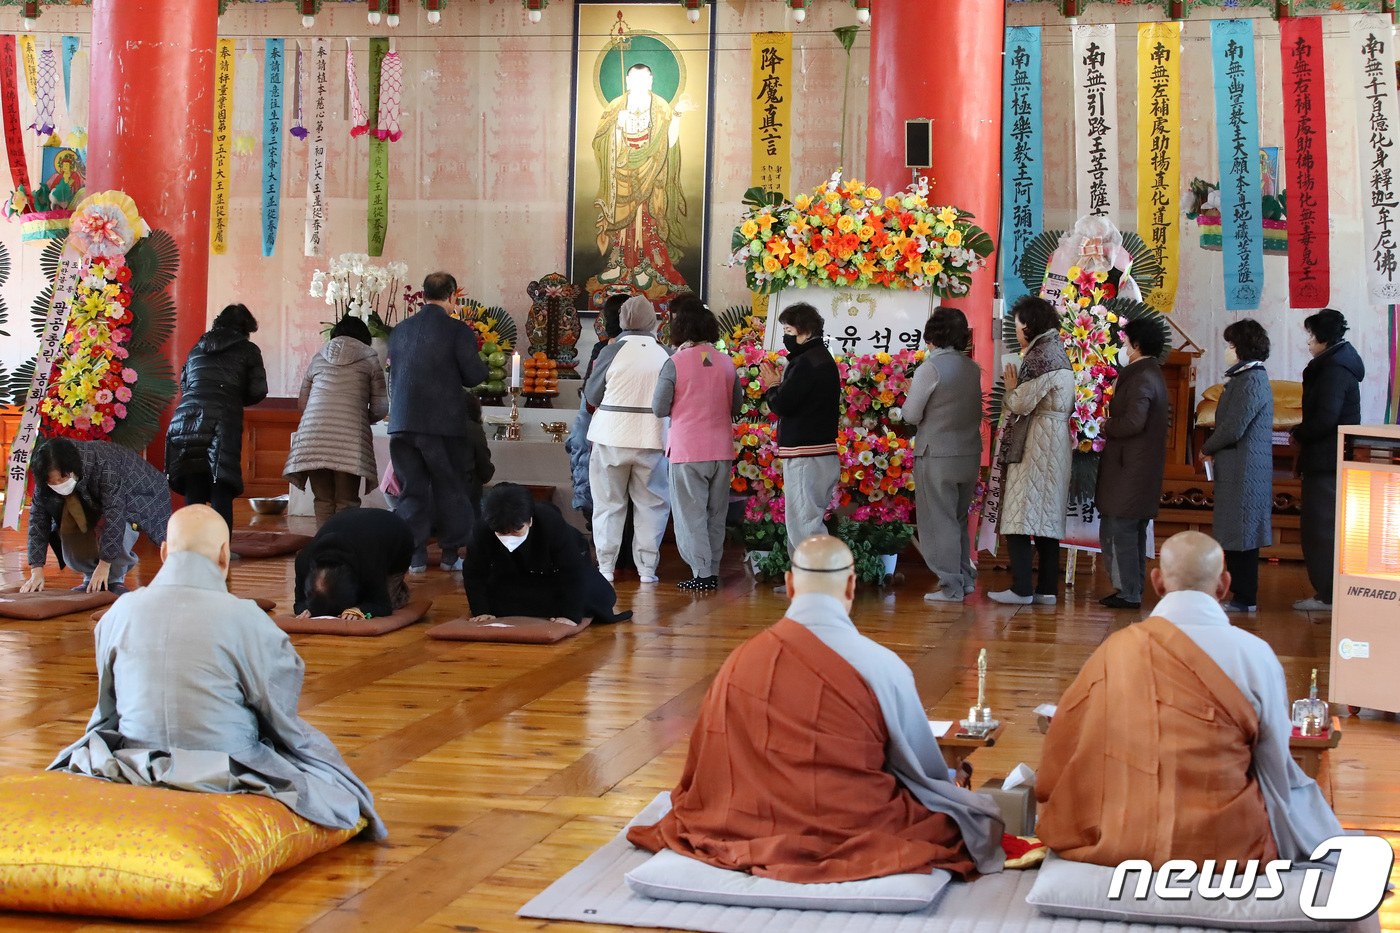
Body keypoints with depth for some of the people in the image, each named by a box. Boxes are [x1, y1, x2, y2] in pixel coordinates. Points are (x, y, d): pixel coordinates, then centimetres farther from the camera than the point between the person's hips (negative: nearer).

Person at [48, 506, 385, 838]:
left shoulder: (119, 613, -5)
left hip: (136, 761, 5)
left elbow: (107, 709, 7)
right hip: (229, 772, -4)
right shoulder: (246, 620, -19)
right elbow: (280, 715, -9)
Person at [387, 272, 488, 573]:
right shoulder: (458, 330, -8)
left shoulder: (399, 330, 7)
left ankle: (415, 555, 8)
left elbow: (393, 369, 14)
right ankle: (450, 554, 11)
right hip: (443, 423, -3)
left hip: (402, 421, 4)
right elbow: (475, 375, -9)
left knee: (412, 490, 9)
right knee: (449, 489, 9)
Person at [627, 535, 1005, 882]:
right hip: (856, 830, -5)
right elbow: (926, 770, -1)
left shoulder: (739, 661, -4)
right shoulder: (882, 666, -15)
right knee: (979, 811, 17)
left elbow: (705, 764, 8)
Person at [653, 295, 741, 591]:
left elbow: (659, 409, -8)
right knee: (716, 514, 14)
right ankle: (713, 572, 17)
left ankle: (701, 573, 1)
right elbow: (737, 404, 10)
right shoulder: (726, 362, 1)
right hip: (722, 449, 4)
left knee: (691, 515, 4)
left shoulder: (674, 364, -12)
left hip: (687, 450, -4)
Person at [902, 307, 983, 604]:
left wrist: (912, 391, 7)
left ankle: (951, 587, 4)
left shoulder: (930, 368, -13)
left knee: (939, 522, 3)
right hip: (970, 454, 6)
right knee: (958, 520, 20)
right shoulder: (972, 368, 5)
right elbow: (977, 411, 11)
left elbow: (911, 415, -10)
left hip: (938, 456, -6)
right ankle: (966, 578, 24)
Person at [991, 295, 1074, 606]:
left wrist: (1011, 388, 2)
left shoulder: (1040, 357, -15)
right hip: (1056, 443, 10)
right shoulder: (1057, 351, 15)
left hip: (1033, 445, -10)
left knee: (1021, 515, -7)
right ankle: (1047, 589, 10)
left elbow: (1022, 403, -18)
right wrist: (1018, 388, 10)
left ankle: (1021, 589, -9)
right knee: (1047, 517, 9)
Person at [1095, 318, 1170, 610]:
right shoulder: (1151, 374, 16)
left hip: (1129, 470, -11)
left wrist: (1107, 427, -10)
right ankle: (1133, 589, 23)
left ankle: (1128, 592, -7)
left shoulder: (1140, 378, -17)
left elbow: (1134, 421, -25)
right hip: (1144, 469, 11)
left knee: (1119, 531, -8)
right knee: (1134, 532, 16)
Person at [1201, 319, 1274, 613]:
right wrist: (1213, 449, 7)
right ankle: (1243, 596, 18)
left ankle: (1244, 599, -1)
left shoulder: (1251, 382, -16)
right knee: (1237, 538, 13)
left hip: (1244, 474, -10)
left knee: (1241, 539, -5)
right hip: (1238, 471, 10)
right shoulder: (1244, 378, 15)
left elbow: (1233, 429, -19)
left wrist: (1207, 449, -4)